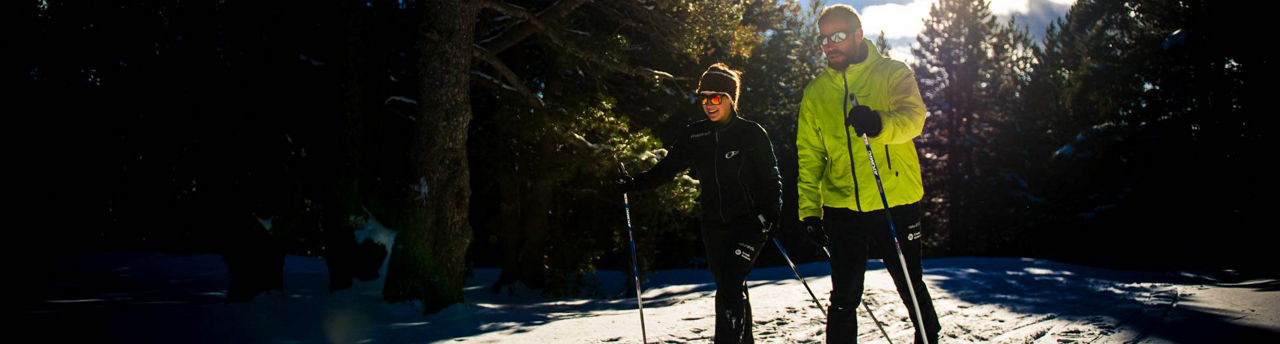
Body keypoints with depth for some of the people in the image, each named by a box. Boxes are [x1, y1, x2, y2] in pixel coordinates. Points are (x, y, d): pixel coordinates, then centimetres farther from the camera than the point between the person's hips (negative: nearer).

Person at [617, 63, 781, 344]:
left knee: (730, 289, -18)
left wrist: (769, 213, -16)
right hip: (714, 226, 5)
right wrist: (635, 184, -7)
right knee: (732, 291, 12)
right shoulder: (694, 136, 7)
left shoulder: (752, 133, -4)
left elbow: (771, 178, -2)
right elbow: (667, 168, 7)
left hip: (749, 223, -4)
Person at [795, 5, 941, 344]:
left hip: (897, 204, -2)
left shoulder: (893, 73, 0)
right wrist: (808, 208, -2)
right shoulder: (816, 92, 9)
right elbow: (809, 155, 8)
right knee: (843, 299, 7)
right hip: (842, 208, 2)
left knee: (912, 288, 13)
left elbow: (913, 118, -18)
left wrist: (880, 124, -40)